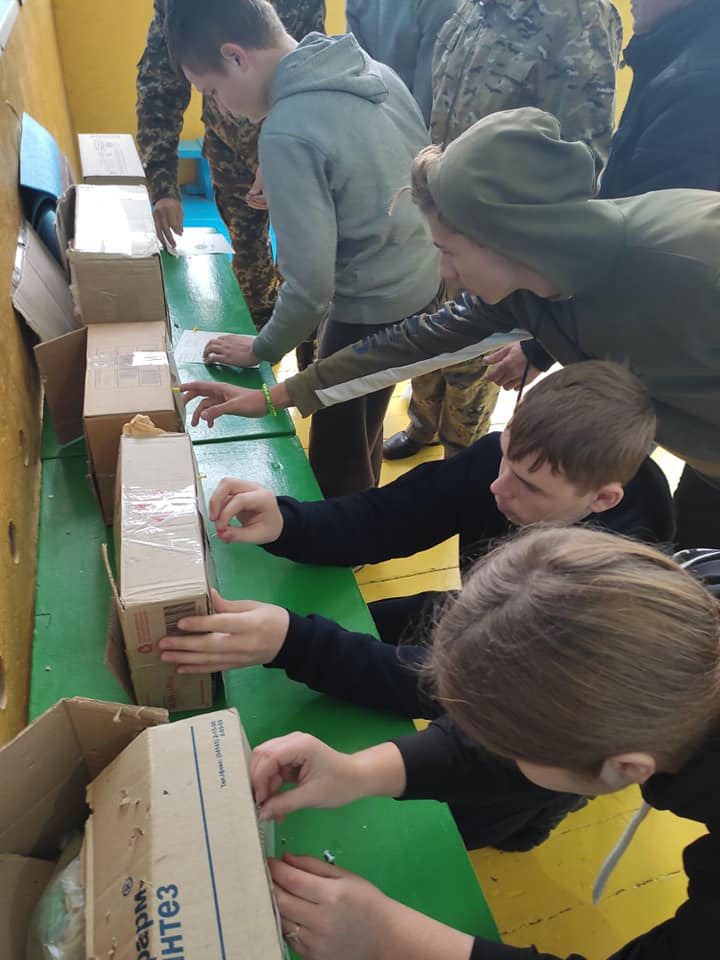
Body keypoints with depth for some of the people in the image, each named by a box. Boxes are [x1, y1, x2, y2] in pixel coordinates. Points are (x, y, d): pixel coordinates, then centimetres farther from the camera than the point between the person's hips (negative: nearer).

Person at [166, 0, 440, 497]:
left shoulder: (287, 134, -25)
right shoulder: (373, 67, 1)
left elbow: (311, 284, -25)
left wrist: (262, 349, -6)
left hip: (375, 309, -9)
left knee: (336, 466, 7)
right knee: (360, 439, 27)